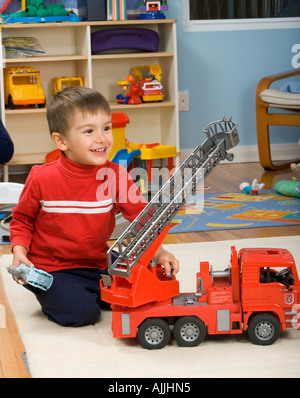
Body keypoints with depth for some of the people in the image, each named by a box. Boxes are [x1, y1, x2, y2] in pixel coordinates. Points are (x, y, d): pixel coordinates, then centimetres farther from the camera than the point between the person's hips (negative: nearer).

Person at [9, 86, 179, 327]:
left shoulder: (116, 176, -8)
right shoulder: (42, 179, -13)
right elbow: (23, 219, 2)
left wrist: (159, 252, -23)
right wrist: (19, 250, -15)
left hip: (97, 265, 4)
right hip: (50, 268, -4)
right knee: (80, 311, -24)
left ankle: (86, 293, 16)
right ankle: (50, 297, 9)